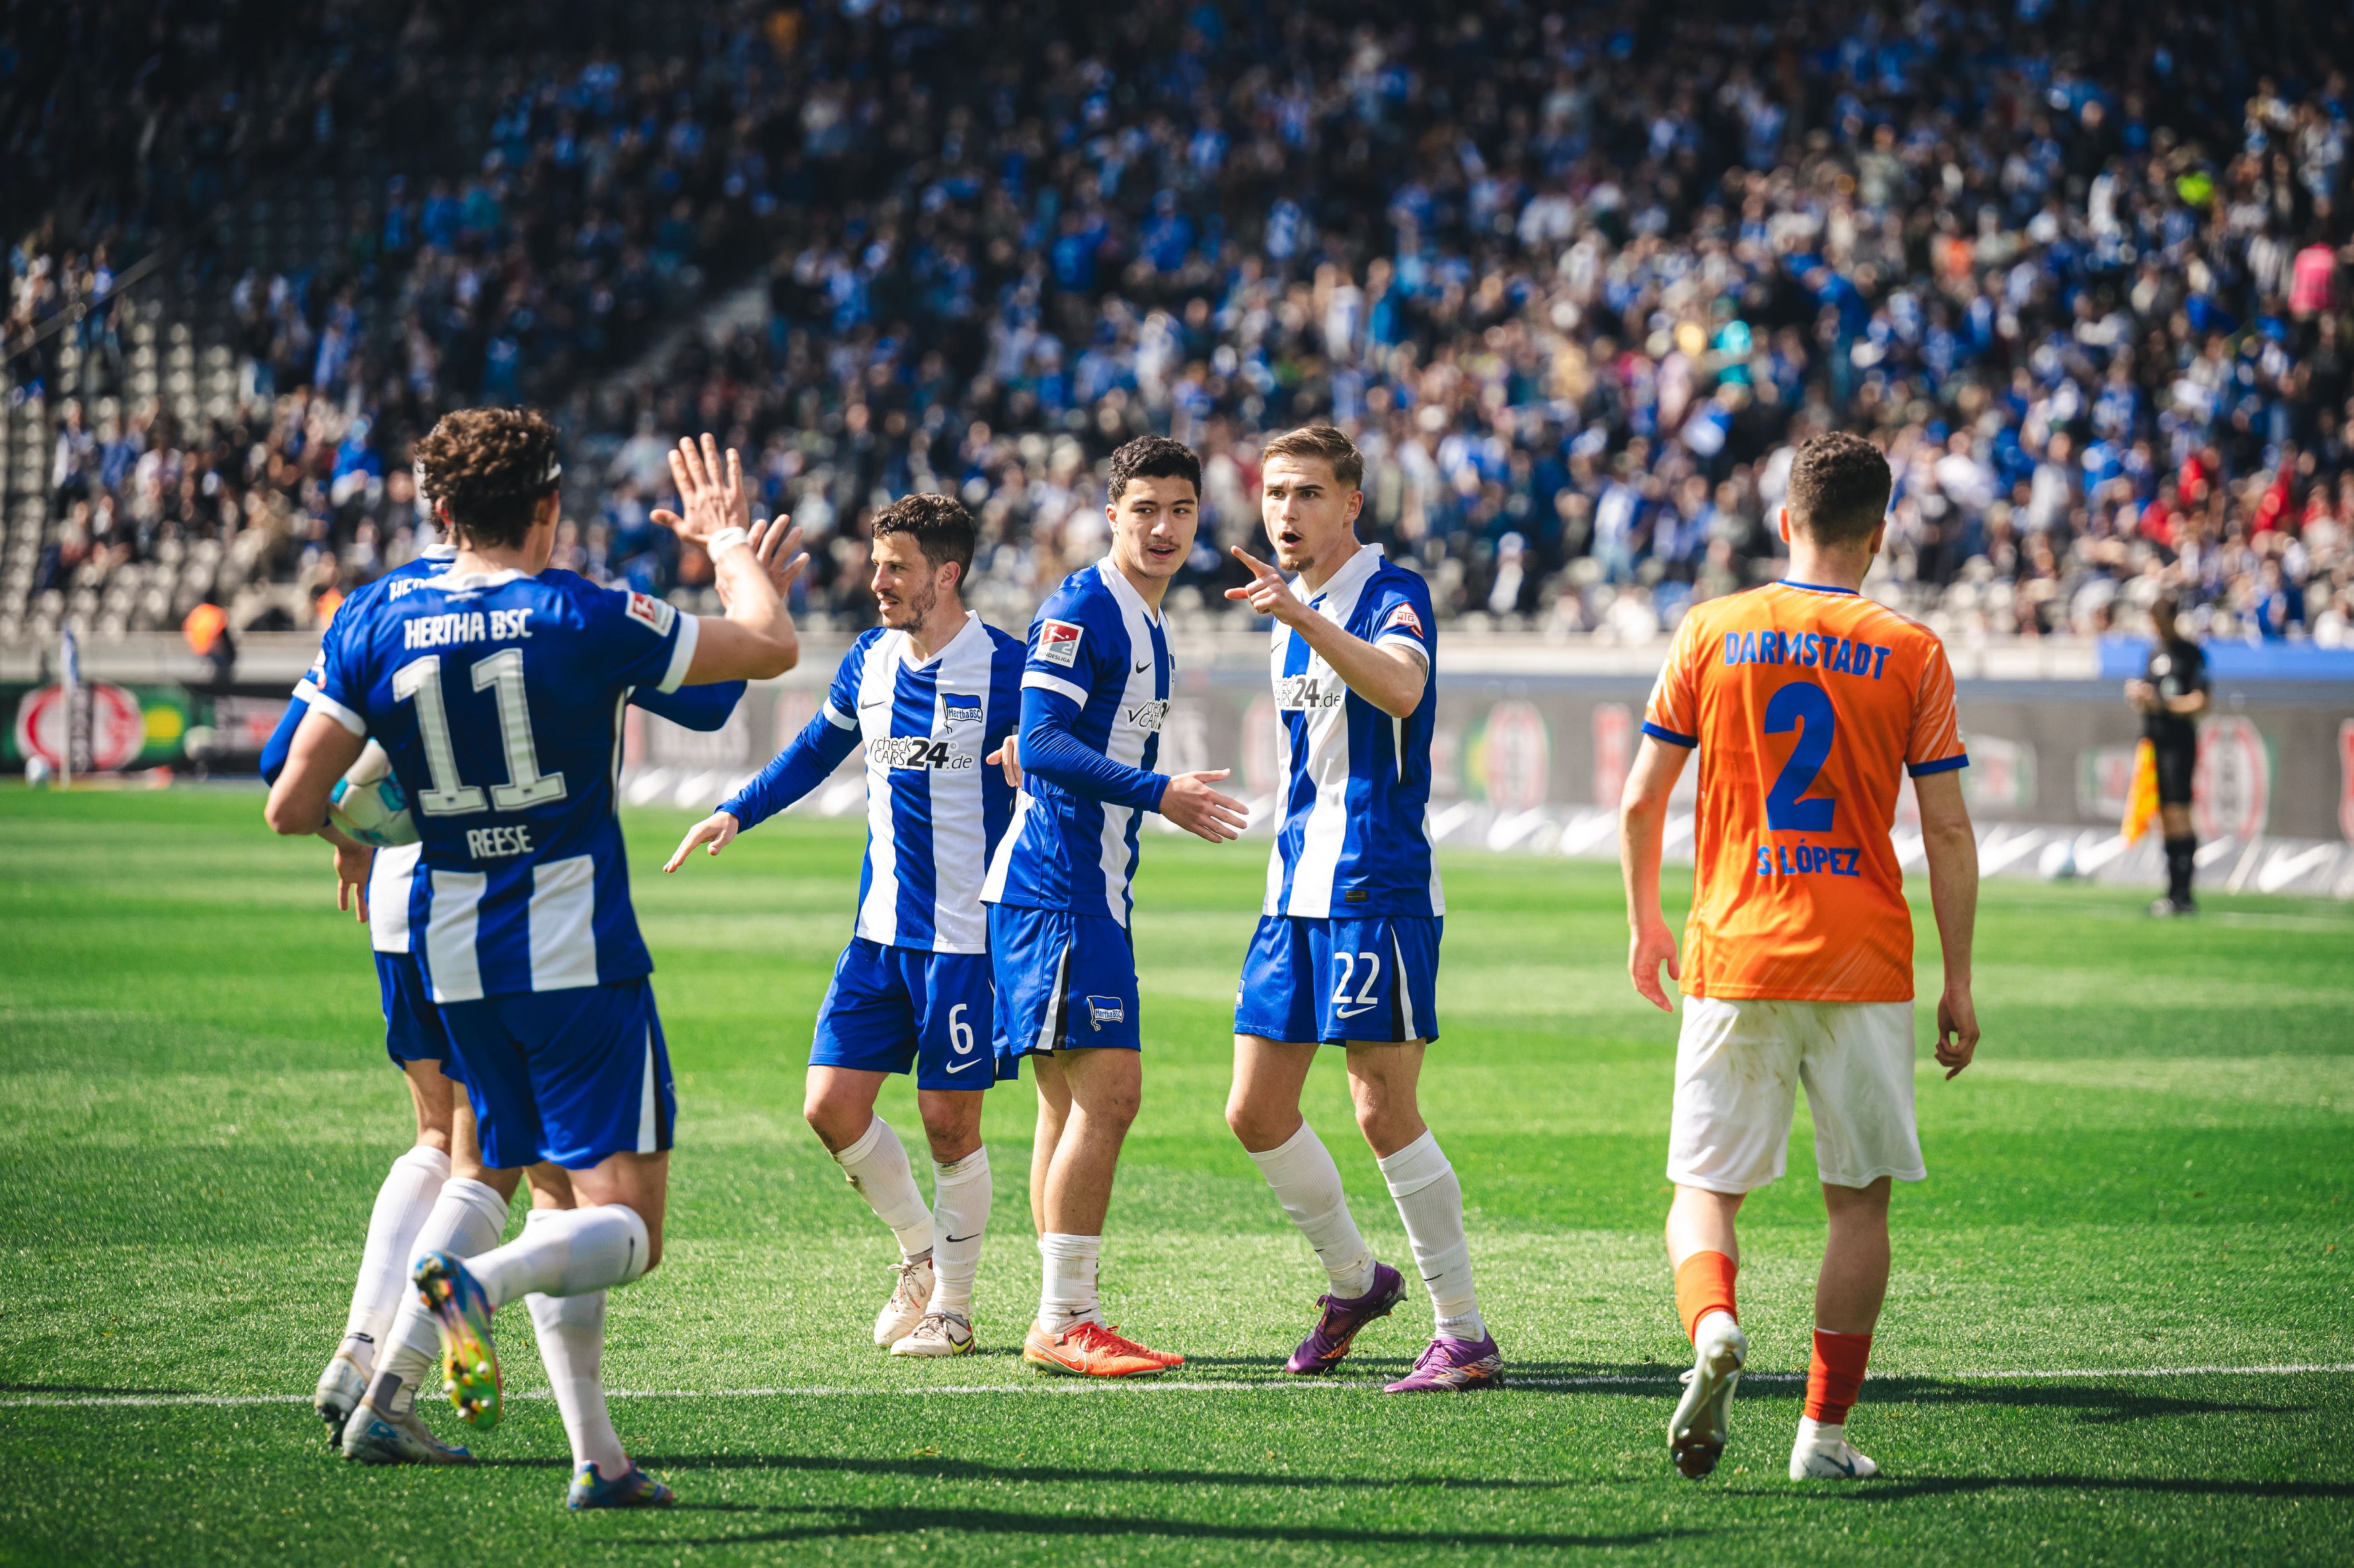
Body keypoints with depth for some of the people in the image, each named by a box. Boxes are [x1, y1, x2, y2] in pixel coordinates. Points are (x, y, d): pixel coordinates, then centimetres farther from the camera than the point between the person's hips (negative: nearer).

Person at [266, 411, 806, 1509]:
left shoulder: (378, 630, 0)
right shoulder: (585, 619, -9)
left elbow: (290, 806, 0)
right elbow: (770, 648, 1)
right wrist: (730, 544, 19)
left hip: (457, 964, 5)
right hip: (578, 955, -5)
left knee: (567, 1202, 18)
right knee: (625, 1229, -5)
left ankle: (596, 1458, 11)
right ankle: (477, 1283, -34)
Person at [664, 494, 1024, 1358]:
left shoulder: (1006, 667, -10)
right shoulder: (868, 662, 8)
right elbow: (814, 752, 23)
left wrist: (1034, 765, -28)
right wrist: (735, 812, 13)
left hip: (968, 932, -6)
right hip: (881, 929, 6)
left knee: (949, 1121, -2)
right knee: (833, 1106, 0)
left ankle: (951, 1304, 14)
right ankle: (921, 1249, 23)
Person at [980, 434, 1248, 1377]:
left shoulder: (1145, 625, 19)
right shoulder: (1082, 609, -11)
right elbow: (1042, 745, -20)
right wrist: (1158, 793, -27)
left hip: (1092, 890, 10)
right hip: (1058, 887, -10)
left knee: (1074, 1102, 10)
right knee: (1105, 1091, -13)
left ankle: (1064, 1322, 13)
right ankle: (1064, 1323, -12)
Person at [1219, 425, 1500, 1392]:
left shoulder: (1392, 596, -9)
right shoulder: (1290, 616, 17)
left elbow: (1400, 691, -31)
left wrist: (1300, 616, -41)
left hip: (1377, 889, -8)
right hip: (1296, 891, 8)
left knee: (1384, 1113, -11)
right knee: (1256, 1113, 7)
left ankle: (1464, 1336, -4)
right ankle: (1353, 1280, 27)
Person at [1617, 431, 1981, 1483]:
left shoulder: (1709, 634, 2)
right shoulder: (1911, 654, -1)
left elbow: (1640, 802, 4)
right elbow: (1948, 832, -2)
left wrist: (1645, 923, 20)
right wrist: (1958, 984, 5)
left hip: (1733, 960, 1)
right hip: (1864, 964, 0)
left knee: (1705, 1189, 7)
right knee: (1859, 1200, 11)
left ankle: (1712, 1328, -24)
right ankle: (1824, 1430, 8)